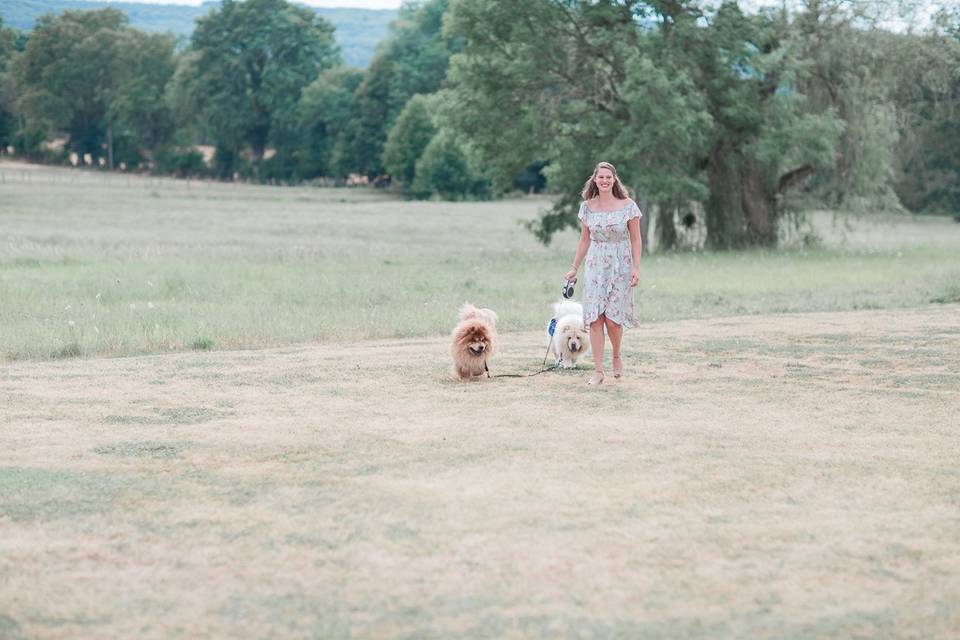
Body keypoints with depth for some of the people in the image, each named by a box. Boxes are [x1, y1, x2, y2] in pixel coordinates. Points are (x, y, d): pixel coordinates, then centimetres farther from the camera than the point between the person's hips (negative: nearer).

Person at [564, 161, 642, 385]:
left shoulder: (627, 206, -4)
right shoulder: (587, 207, 4)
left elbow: (636, 240, 0)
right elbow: (584, 240, 12)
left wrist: (636, 268, -7)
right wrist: (575, 268, 12)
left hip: (620, 266, -2)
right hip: (595, 265, 2)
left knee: (612, 318, -7)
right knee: (595, 318, -5)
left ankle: (617, 356, 22)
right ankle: (598, 370, 0)